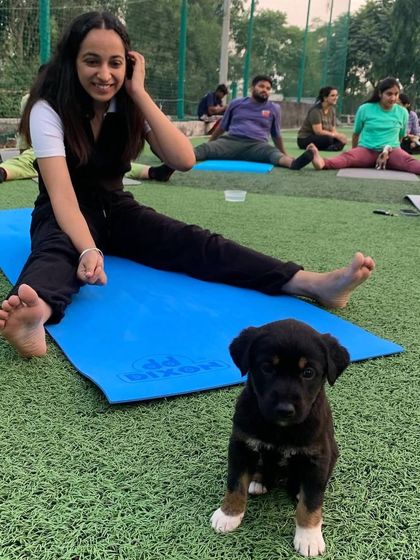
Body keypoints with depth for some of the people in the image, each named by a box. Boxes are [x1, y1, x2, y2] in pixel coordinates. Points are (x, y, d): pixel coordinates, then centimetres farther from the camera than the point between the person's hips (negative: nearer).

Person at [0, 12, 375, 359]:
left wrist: (139, 92, -21)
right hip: (65, 217, -2)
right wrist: (89, 250, -48)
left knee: (190, 242, -23)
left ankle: (312, 283, -40)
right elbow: (62, 192, -31)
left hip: (116, 209, 2)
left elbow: (184, 160, -19)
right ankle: (36, 315, -74)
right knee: (57, 252, -38)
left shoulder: (128, 105, -5)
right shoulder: (49, 108, -18)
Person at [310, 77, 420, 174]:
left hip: (391, 151, 2)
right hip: (366, 150, -2)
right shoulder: (365, 109, 2)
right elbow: (356, 133, 14)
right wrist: (355, 151, 21)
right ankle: (323, 162, -66)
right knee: (348, 156, -35)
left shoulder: (402, 112, 6)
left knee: (408, 161, -33)